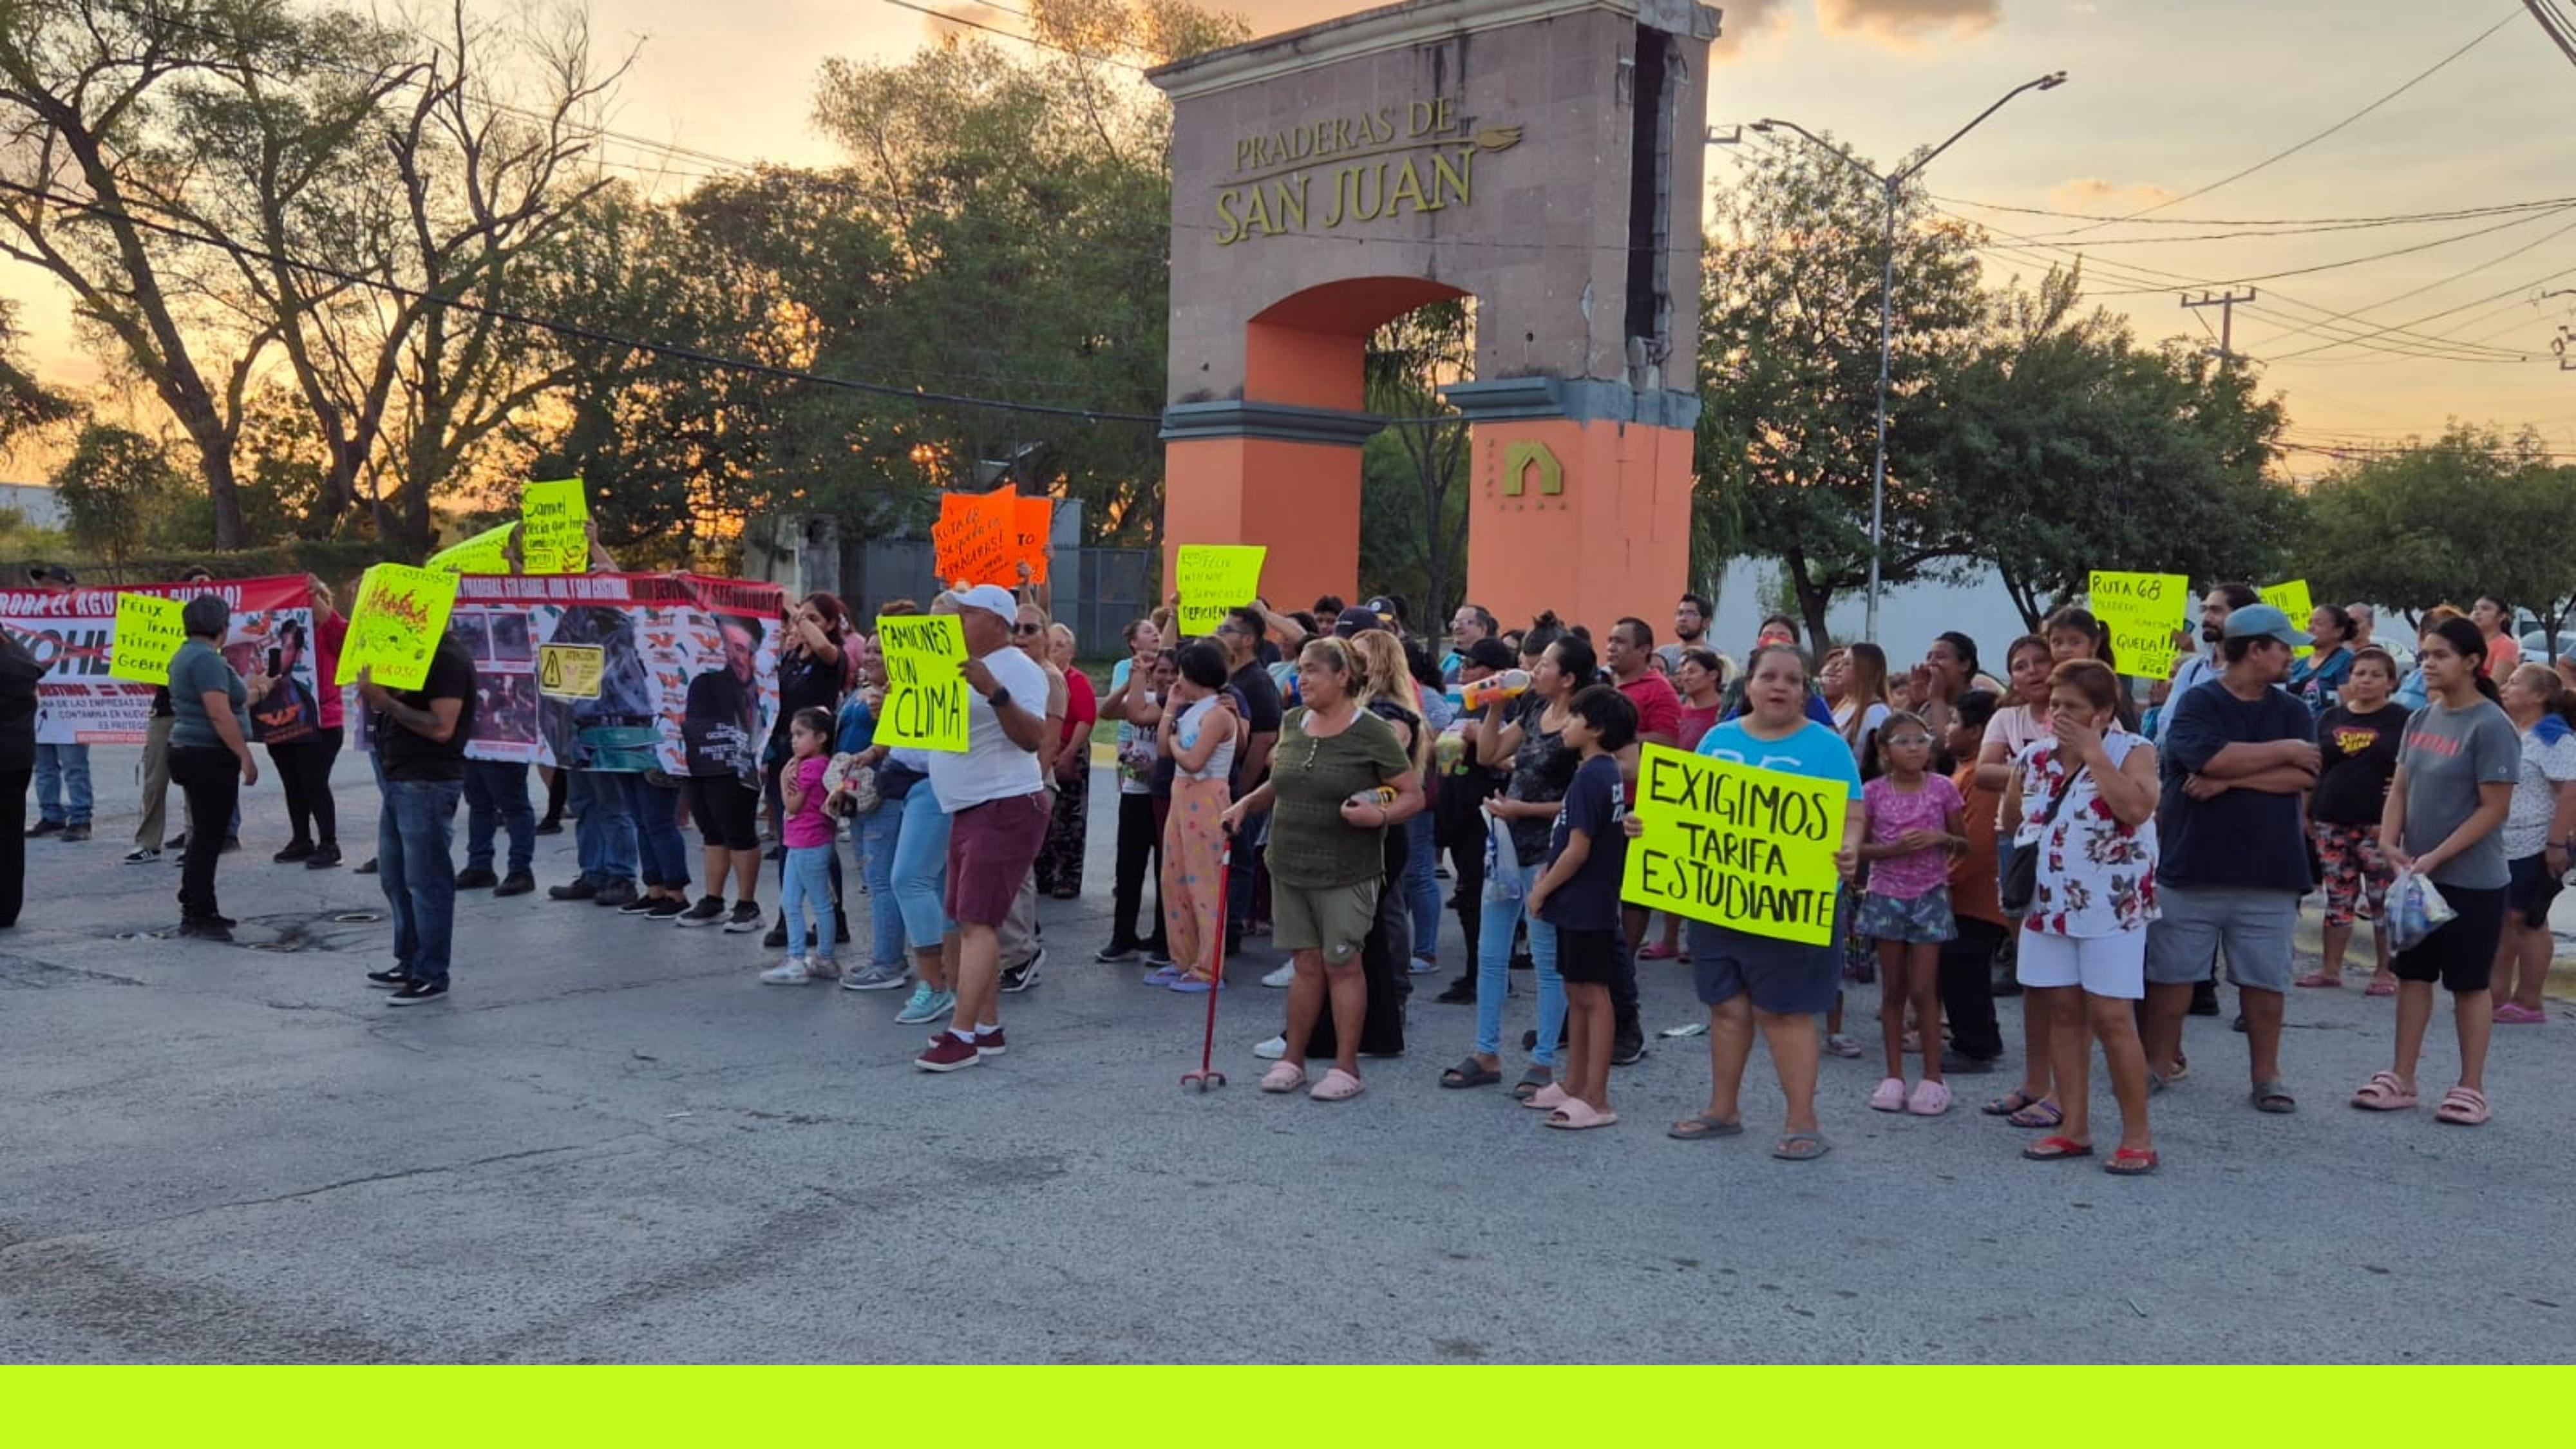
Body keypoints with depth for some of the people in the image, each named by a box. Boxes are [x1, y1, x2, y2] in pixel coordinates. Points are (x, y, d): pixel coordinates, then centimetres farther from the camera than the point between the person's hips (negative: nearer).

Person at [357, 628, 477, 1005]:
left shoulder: (447, 658, -15)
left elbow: (442, 728, -22)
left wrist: (385, 701, -22)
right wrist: (376, 694, 6)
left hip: (428, 785, -10)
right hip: (400, 779, 10)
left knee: (424, 881, -5)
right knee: (394, 877, 17)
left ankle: (431, 977, 2)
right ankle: (409, 963, 28)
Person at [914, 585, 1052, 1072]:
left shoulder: (1016, 668, -12)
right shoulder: (962, 666, 17)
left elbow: (1033, 738, -24)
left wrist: (995, 692, -37)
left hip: (1007, 808, -10)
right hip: (968, 809, 10)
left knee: (977, 921, -12)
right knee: (972, 922, 11)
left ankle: (962, 1034, -12)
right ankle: (988, 1027, 17)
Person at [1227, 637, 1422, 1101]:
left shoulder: (1372, 733, -10)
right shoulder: (1292, 723, 7)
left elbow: (1414, 795, -7)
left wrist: (1380, 815, -24)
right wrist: (1246, 804, 8)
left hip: (1346, 872, -5)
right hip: (1290, 867, 5)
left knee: (1342, 965, 2)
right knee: (1306, 963, 11)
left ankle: (1346, 1067, 12)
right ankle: (1293, 1060, 21)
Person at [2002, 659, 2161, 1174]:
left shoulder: (2132, 751, -6)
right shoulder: (2035, 757, 8)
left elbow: (2136, 809, -25)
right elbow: (2012, 820, 19)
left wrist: (2093, 754, -21)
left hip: (2112, 908, -5)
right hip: (2049, 905, 5)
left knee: (2111, 1017, -7)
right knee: (2063, 1013, 8)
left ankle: (2137, 1136, 2)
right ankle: (2074, 1126, 17)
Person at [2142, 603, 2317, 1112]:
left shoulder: (2294, 713, 10)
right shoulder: (2197, 704, -2)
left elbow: (2303, 776, -5)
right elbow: (2211, 757, -20)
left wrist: (2229, 778, -14)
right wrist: (2283, 750, -8)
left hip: (2270, 873, 3)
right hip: (2190, 866, -3)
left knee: (2264, 977, 7)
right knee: (2171, 971, 5)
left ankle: (2266, 1074, 18)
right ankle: (2158, 1062, 17)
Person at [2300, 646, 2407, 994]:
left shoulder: (2402, 720, 0)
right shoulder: (2332, 718, 11)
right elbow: (2314, 768, 15)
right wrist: (2307, 813, 11)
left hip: (2379, 826, -4)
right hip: (2331, 823, 4)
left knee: (2383, 901, -1)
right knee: (2338, 898, 9)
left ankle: (2385, 971, 8)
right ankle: (2330, 968, 14)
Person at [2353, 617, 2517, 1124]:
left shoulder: (2490, 726, -14)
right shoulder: (2421, 719, 7)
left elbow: (2494, 809, -16)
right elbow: (2401, 788, 10)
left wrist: (2436, 857, -19)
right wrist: (2389, 842, -6)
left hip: (2472, 880, -6)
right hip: (2418, 875, 6)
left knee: (2470, 982, 4)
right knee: (2413, 973, 10)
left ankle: (2471, 1088, 14)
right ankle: (2402, 1079, 18)